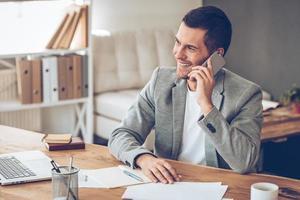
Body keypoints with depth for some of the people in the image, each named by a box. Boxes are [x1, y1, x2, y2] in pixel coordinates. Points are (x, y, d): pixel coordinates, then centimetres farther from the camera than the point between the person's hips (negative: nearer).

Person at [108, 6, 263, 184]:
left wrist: (206, 104, -22)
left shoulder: (246, 94, -9)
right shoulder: (161, 80, 2)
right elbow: (121, 135, 0)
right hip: (166, 183, 2)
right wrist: (144, 158, -22)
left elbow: (244, 163, -20)